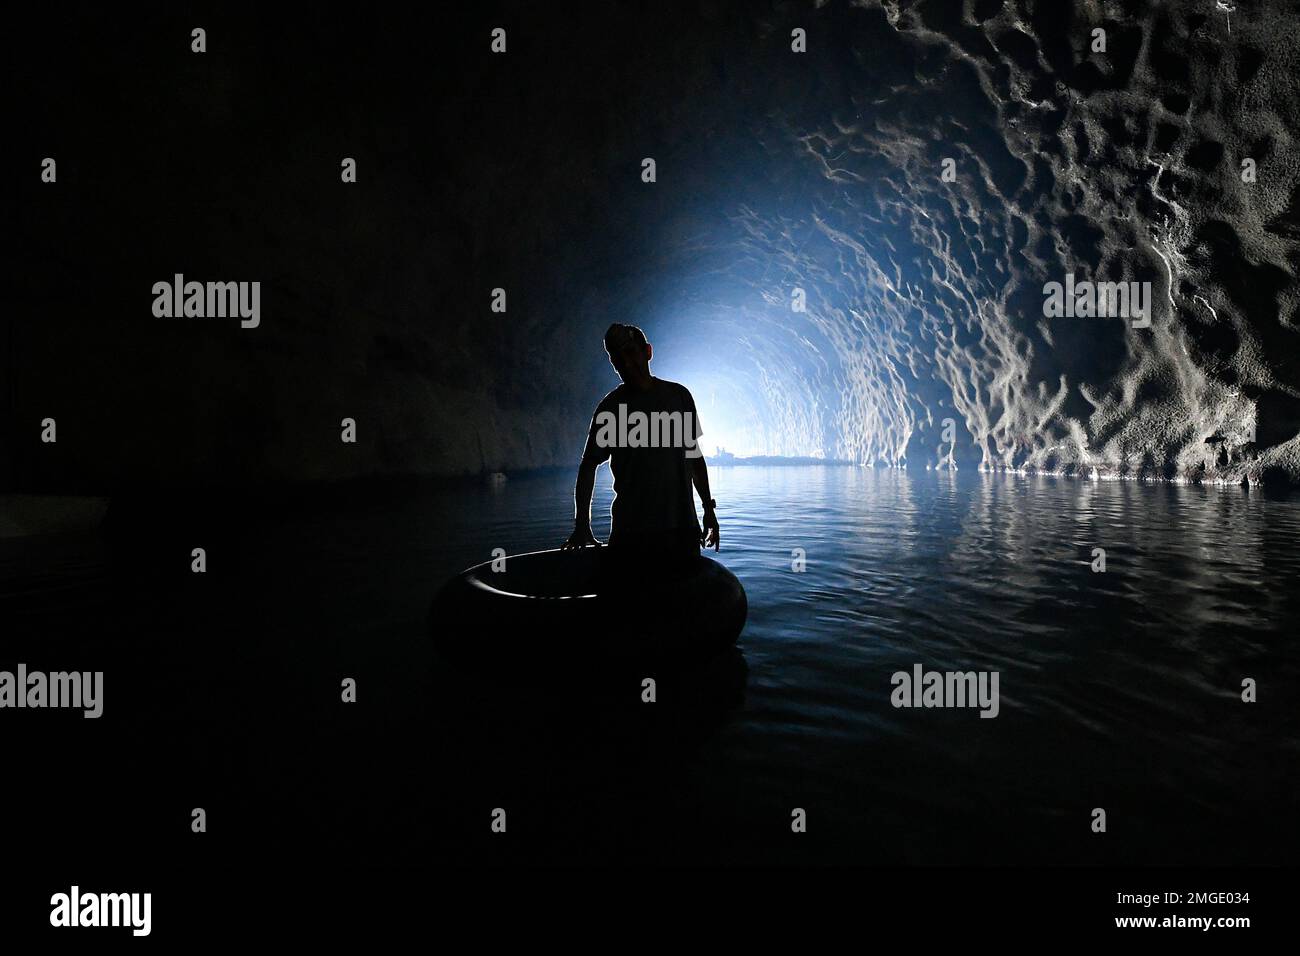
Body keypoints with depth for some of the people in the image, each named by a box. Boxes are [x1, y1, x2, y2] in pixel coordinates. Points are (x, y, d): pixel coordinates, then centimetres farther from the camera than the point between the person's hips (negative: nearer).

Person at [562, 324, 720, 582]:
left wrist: (708, 508, 15)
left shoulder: (679, 395, 9)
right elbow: (589, 466, 2)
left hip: (682, 526, 3)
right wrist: (582, 524, -8)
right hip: (631, 531, -3)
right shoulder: (611, 407, 1)